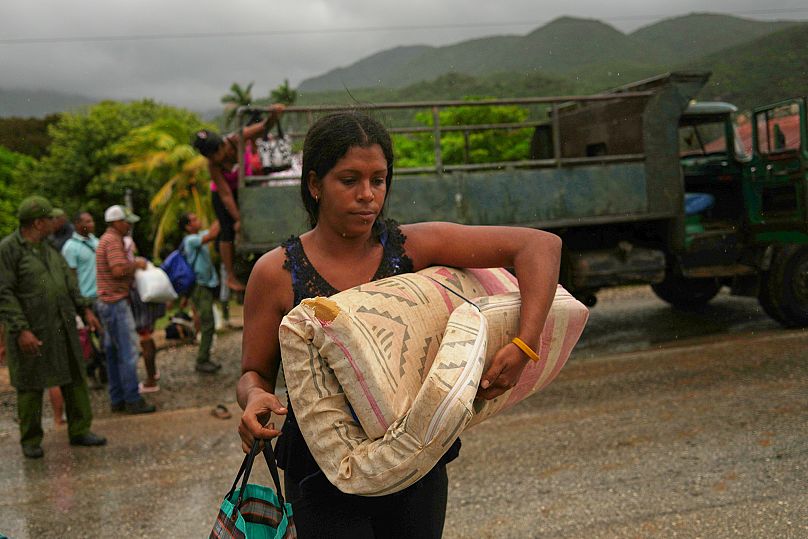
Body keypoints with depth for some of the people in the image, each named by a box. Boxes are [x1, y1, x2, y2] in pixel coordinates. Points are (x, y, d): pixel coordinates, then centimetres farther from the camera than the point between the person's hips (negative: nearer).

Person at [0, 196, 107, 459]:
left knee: (74, 378, 9)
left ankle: (79, 431, 20)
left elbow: (68, 280, 16)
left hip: (62, 328, 7)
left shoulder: (47, 248, 10)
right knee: (30, 386, 4)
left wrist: (85, 309, 10)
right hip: (31, 332, -7)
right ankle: (30, 441, 18)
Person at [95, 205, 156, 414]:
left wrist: (133, 265, 11)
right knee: (127, 352, -7)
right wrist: (136, 264, -9)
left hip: (107, 301, 11)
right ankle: (132, 400, -4)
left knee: (113, 352, 11)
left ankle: (117, 399, 16)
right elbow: (119, 270, -24)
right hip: (116, 302, -11)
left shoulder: (107, 239, 19)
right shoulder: (113, 240, -14)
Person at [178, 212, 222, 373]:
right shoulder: (190, 240, -16)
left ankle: (205, 359, 21)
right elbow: (212, 235, -26)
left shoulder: (200, 236, 12)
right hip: (200, 286, -9)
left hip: (207, 285, 9)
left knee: (207, 325, 13)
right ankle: (201, 361, -1)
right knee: (208, 325, -8)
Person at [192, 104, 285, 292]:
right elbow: (226, 194, -27)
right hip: (221, 194, -3)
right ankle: (231, 277, -2)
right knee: (229, 230, -9)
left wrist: (274, 115, -48)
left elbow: (264, 126, -27)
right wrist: (238, 218, -27)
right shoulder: (213, 165, -29)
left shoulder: (237, 140, -27)